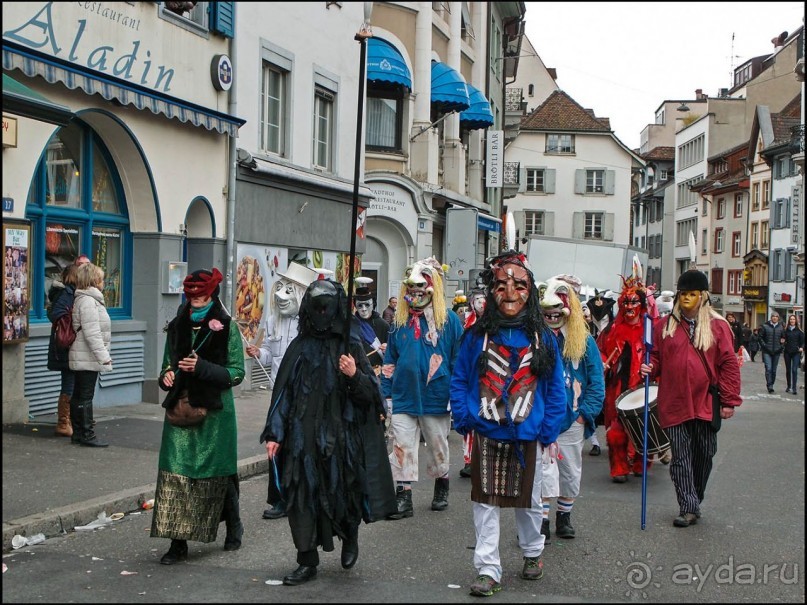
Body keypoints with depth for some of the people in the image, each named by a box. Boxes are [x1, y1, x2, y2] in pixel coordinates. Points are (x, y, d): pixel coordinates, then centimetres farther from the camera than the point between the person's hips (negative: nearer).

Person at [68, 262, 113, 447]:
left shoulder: (85, 299, 17)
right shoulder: (88, 301, -16)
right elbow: (92, 333, -21)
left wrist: (103, 355, 21)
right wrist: (103, 356, -20)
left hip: (81, 358, 10)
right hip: (87, 358, -10)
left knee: (79, 395, 12)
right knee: (86, 396, -5)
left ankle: (78, 432, 18)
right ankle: (87, 434, -2)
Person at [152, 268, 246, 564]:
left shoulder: (227, 329, -3)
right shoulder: (177, 327, 11)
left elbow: (237, 372, -7)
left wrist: (201, 368, -19)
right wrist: (167, 376, -2)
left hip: (214, 411, -4)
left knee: (217, 473, 5)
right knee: (175, 473, -4)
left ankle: (234, 526, 31)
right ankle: (178, 542, 2)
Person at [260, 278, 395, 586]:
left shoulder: (350, 346, 2)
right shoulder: (300, 347, 7)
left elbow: (370, 394, -1)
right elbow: (283, 392, 7)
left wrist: (355, 376, -21)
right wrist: (274, 433, 2)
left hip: (339, 434, -2)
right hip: (302, 435, 2)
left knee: (342, 493, 5)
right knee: (301, 494, -1)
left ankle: (350, 537, 37)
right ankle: (307, 561, 12)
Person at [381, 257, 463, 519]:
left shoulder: (449, 320, -5)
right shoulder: (400, 320, 6)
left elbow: (460, 360, -3)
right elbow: (389, 361, 10)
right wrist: (386, 394, 6)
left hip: (436, 399, -2)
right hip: (403, 397, 2)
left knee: (438, 447, 14)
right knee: (402, 448, -1)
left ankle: (441, 487, 34)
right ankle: (403, 496, 6)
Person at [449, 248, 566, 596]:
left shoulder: (543, 338, -2)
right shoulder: (477, 335, -3)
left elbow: (555, 388, -1)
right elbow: (459, 380, 0)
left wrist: (549, 431, -7)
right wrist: (465, 419, -9)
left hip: (528, 437, 0)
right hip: (486, 436, 0)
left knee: (528, 501, 16)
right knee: (486, 504, 3)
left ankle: (533, 552, 40)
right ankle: (488, 570, 11)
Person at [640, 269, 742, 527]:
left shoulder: (718, 326, 1)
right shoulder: (665, 325, 5)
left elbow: (729, 364, 0)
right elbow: (657, 357, 12)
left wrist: (729, 400, -4)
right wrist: (650, 369, -11)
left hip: (706, 403, 0)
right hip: (674, 404, 0)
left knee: (704, 455, 10)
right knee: (681, 457, -1)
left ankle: (695, 502, 28)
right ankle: (689, 508, 3)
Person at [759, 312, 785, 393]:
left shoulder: (781, 327, 8)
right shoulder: (765, 326, 0)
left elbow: (784, 338, 17)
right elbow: (760, 337, 2)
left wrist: (781, 346, 2)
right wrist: (764, 346, -10)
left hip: (776, 352, 3)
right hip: (767, 352, -3)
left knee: (774, 370, 8)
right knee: (768, 368, -14)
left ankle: (771, 385, 18)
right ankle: (769, 386, -14)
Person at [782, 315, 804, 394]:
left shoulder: (799, 331, 1)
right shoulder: (786, 330, 5)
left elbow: (802, 341, 4)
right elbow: (783, 340, 9)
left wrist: (802, 347, -13)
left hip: (796, 352, -3)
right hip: (787, 352, 3)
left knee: (794, 370, -12)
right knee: (788, 370, 10)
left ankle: (794, 388, -12)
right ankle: (789, 387, 23)